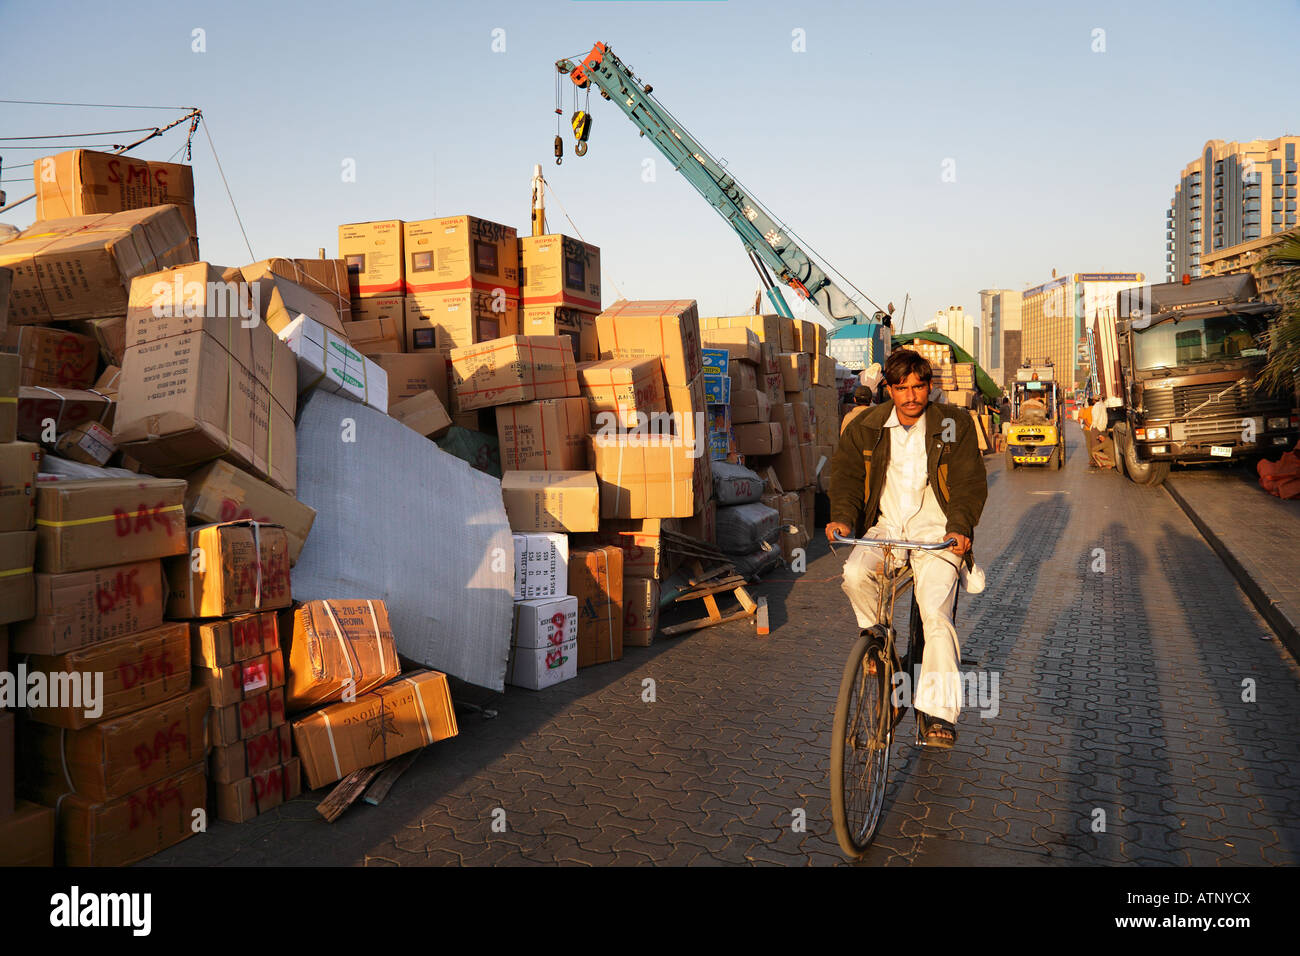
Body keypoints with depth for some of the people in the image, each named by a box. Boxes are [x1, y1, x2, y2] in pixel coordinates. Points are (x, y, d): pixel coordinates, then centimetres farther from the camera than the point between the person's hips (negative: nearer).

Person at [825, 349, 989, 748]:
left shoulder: (953, 424, 1)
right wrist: (842, 517, -12)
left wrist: (960, 526, -18)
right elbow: (847, 474, 7)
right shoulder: (866, 428, 5)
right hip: (886, 527, 2)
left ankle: (939, 712, -13)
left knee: (936, 613, -19)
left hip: (935, 531, -2)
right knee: (855, 574, -28)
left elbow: (969, 482, -2)